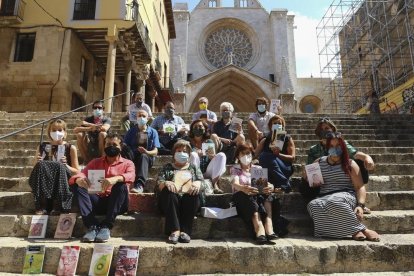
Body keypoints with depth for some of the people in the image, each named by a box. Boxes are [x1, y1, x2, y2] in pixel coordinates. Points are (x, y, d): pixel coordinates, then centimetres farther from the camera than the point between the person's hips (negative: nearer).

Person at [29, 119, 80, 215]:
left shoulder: (70, 148, 4)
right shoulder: (42, 147, 11)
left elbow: (76, 172, 4)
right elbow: (36, 168, 17)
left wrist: (65, 166, -15)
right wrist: (38, 163, -5)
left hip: (64, 182, -2)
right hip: (44, 182, 2)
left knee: (59, 166, -31)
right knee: (41, 165, -27)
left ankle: (61, 206, -29)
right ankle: (42, 206, -32)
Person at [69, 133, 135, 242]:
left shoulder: (127, 163, 10)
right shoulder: (96, 162, 20)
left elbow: (131, 176, -13)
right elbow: (82, 174, 3)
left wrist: (116, 178, -36)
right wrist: (79, 179, -24)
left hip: (117, 204, -3)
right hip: (98, 202, 3)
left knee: (121, 185, -30)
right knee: (78, 186, -17)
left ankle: (106, 227, -29)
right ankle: (92, 226, -30)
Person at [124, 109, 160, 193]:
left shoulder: (153, 132, 11)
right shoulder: (131, 131, 15)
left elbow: (155, 151, 3)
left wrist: (146, 152, -20)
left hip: (148, 157, -1)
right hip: (133, 157, 1)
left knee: (143, 156, -37)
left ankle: (139, 184, -53)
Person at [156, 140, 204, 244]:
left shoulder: (194, 168, 24)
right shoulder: (167, 168, 21)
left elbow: (200, 180, 6)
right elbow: (158, 184, 6)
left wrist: (197, 184, -20)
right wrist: (166, 183, -19)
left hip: (189, 200, 1)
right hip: (170, 201, 0)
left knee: (195, 193, -31)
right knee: (168, 192, -32)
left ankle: (185, 231, -32)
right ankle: (175, 230, -39)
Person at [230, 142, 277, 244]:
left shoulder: (258, 168, 16)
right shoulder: (235, 169, 7)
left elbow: (266, 183, -5)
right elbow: (235, 184, -16)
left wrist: (270, 186, -32)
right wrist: (243, 188, -42)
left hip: (258, 197, 3)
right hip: (241, 199, -3)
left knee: (267, 193, -29)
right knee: (248, 197, -37)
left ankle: (268, 228, -44)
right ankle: (259, 229, -53)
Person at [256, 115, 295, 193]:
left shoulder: (287, 139, 11)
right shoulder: (265, 140, 17)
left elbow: (292, 157, 2)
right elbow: (256, 155, 7)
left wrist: (278, 154, -16)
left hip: (285, 169, -3)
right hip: (267, 170, 3)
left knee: (266, 156, -29)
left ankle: (284, 186, -27)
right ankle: (285, 184, -26)